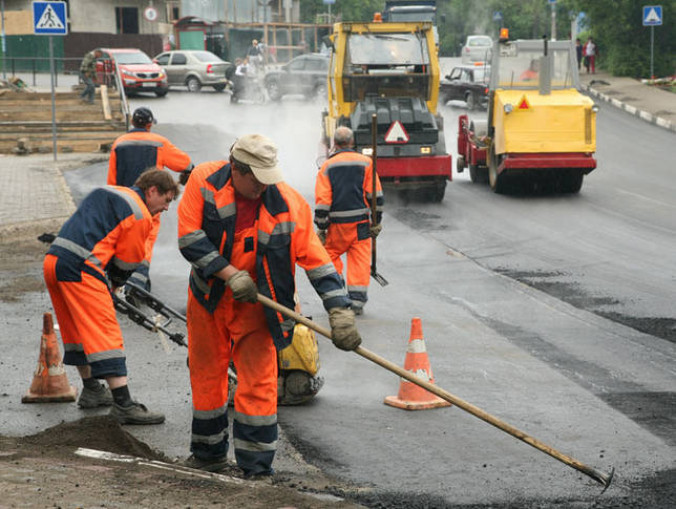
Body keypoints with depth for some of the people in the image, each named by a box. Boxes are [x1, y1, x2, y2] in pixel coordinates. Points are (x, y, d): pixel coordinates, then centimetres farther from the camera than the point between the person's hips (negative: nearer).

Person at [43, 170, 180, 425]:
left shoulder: (106, 192, 24)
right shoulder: (140, 216, -2)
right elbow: (126, 261, 2)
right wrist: (111, 287, 20)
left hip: (52, 261, 9)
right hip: (80, 270, -9)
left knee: (77, 328, 21)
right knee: (105, 333, -9)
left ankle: (91, 390, 32)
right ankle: (123, 403, -14)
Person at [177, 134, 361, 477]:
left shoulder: (288, 203, -17)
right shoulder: (204, 181, -16)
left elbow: (316, 259, -16)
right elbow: (190, 239, -16)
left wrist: (339, 311, -24)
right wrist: (230, 275, -23)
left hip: (255, 303, -1)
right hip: (209, 298, 1)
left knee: (258, 383, -7)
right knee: (206, 375, 13)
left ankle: (257, 468, 0)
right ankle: (208, 454, 32)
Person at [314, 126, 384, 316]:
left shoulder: (327, 166, 0)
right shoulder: (365, 163, 1)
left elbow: (322, 201, -4)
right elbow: (376, 196, -1)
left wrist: (321, 228, 3)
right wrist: (376, 222, 7)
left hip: (337, 223, 0)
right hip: (361, 222, 0)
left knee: (331, 255, 15)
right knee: (360, 260, 6)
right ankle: (357, 300, 1)